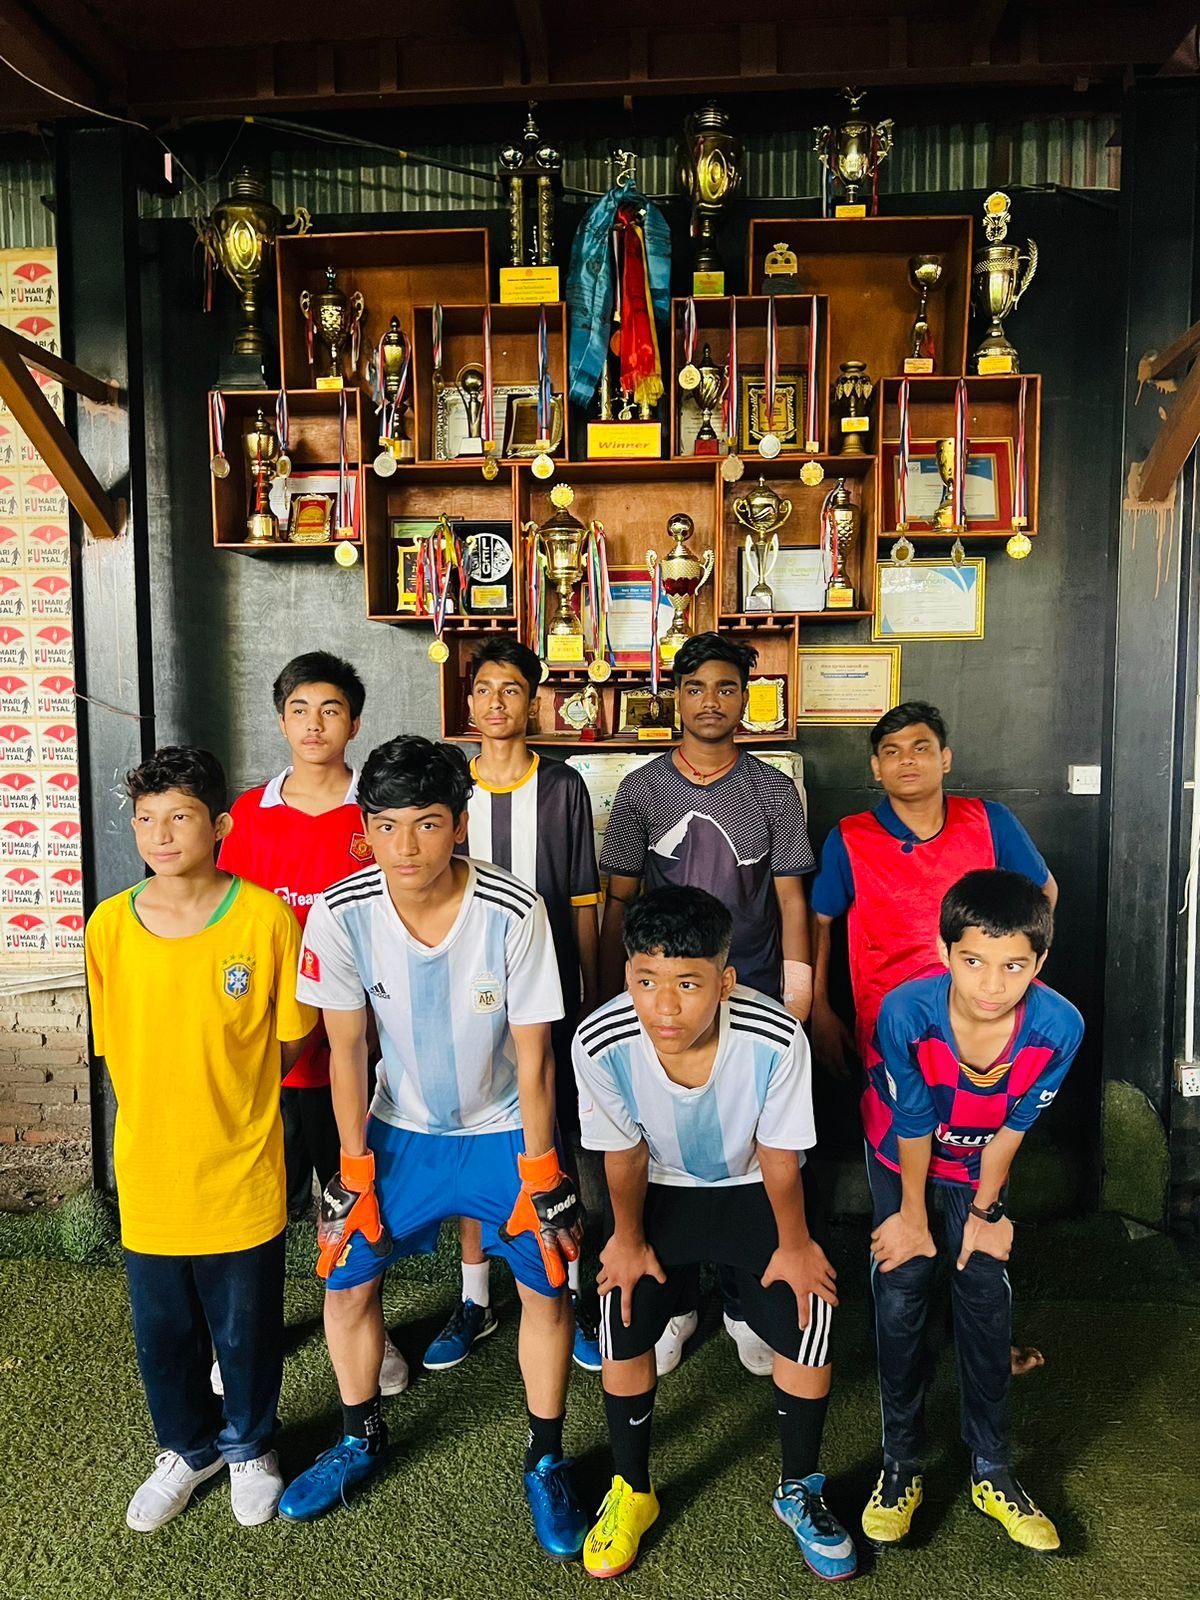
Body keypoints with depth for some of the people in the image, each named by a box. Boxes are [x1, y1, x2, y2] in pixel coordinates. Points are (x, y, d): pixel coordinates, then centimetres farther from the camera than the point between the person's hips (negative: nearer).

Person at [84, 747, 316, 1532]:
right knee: (163, 1332, 20)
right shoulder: (109, 925, -7)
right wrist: (169, 1108, 1)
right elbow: (115, 1045, 5)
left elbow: (292, 1035, -3)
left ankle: (250, 1446, 45)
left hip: (241, 1172, -2)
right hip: (148, 1172, 3)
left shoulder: (266, 916, -15)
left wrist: (226, 1093, -1)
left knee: (247, 1328, 16)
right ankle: (189, 1448, 48)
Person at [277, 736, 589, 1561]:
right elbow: (347, 1046, -9)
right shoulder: (340, 914, -22)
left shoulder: (514, 912, -28)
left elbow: (533, 1054, -17)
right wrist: (356, 1167, -4)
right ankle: (363, 1438, 34)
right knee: (346, 1277, 6)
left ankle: (547, 1461, 24)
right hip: (401, 1127, 2)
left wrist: (539, 1173, -11)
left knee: (548, 1286, -2)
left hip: (505, 1128, -2)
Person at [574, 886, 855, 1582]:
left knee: (807, 1328, -7)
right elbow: (623, 1154, -14)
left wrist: (794, 1244, -4)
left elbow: (779, 1156, -18)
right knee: (624, 1332, -4)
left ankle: (800, 1490, 22)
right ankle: (632, 1492, 25)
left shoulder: (776, 1038, -37)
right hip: (663, 1190, 1)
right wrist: (628, 1238, 1)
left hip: (756, 1189, 0)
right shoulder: (601, 1042, -33)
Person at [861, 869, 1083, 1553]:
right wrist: (913, 1216, -9)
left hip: (977, 1164, 2)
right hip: (902, 1158, -1)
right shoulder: (906, 1013, -39)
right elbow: (912, 1128, -23)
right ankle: (902, 1464, 14)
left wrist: (984, 1210, -4)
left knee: (988, 1300, 0)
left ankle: (994, 1470, 18)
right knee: (901, 1296, -4)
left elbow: (1011, 1130, -15)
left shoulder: (1059, 1027, -32)